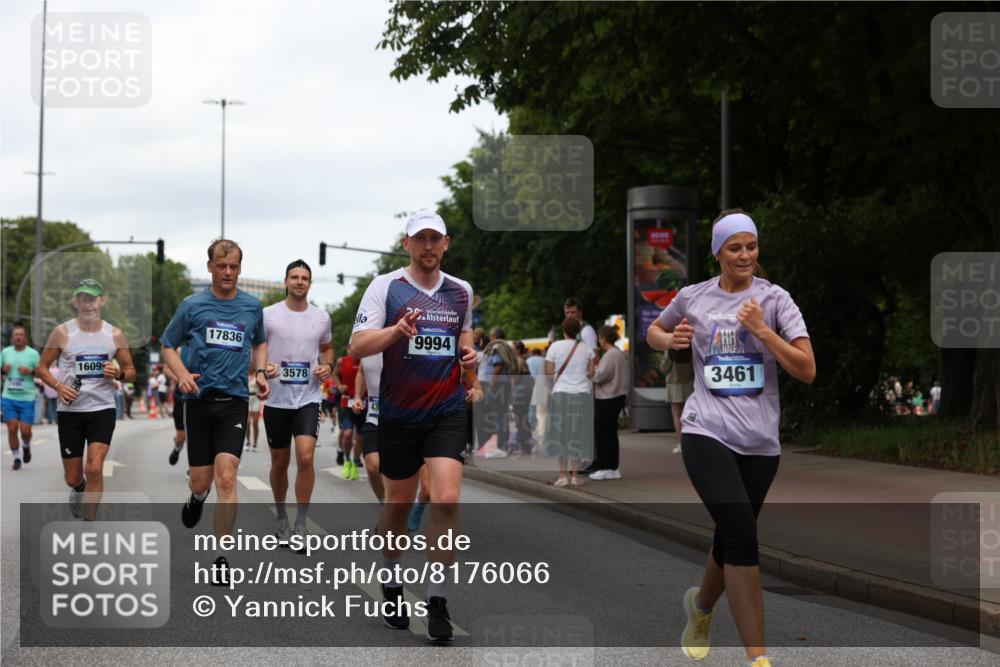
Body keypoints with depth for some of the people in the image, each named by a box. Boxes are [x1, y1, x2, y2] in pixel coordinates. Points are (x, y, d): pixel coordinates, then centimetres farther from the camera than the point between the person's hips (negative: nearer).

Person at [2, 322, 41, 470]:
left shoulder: (33, 353, 0)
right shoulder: (5, 352, 7)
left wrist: (31, 371, -17)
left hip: (27, 398, -2)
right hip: (8, 398, 2)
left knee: (25, 430, -4)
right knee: (12, 429, -5)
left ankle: (26, 447, 30)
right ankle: (16, 458, 11)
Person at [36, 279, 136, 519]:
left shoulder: (115, 335, 2)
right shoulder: (62, 332, -3)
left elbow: (131, 372, 11)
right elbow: (42, 367, 4)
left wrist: (119, 374, -12)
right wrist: (58, 386, -14)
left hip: (102, 410, 0)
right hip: (70, 411, 0)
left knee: (94, 469, -17)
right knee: (72, 478, 8)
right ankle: (79, 489, 46)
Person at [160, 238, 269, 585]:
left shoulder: (252, 307, 7)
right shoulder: (192, 305, 2)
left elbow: (260, 342, 25)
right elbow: (168, 345, 9)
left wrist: (260, 372, 7)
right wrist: (182, 374, -9)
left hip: (234, 399, 0)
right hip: (199, 398, 0)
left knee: (226, 476, -13)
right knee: (201, 479, 4)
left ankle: (222, 558, -8)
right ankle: (197, 496, 45)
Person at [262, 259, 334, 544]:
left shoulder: (321, 317, 5)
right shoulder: (269, 315, -3)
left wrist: (328, 366, 1)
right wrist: (262, 367, -18)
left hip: (308, 398, 0)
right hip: (276, 399, 0)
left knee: (305, 457, -17)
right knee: (280, 463, 10)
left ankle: (301, 524, -8)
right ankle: (281, 517, 31)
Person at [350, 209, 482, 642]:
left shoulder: (461, 291, 8)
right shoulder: (385, 287, -4)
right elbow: (358, 347, -12)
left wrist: (472, 380, 12)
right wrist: (397, 330, -28)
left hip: (448, 412, 1)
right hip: (398, 414, -1)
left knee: (446, 500, -15)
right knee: (398, 504, 11)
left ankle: (437, 602, -7)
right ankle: (391, 586, 34)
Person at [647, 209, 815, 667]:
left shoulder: (774, 299, 1)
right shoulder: (692, 298, 5)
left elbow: (807, 371, -7)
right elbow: (653, 333, 25)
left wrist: (761, 329, -16)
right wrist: (670, 340, 2)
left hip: (760, 440, 2)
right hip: (706, 432, -2)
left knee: (731, 540, 11)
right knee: (742, 534, -20)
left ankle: (701, 608, 45)